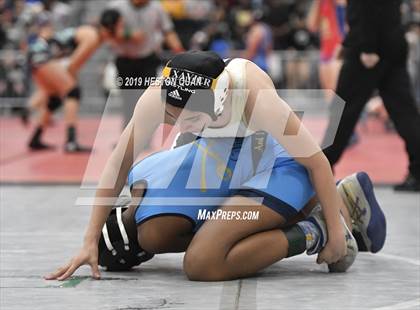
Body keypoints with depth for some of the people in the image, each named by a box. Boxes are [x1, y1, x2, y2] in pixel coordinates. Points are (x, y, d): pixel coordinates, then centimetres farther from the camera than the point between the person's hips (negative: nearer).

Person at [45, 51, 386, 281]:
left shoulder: (257, 98, -37)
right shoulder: (157, 97, -25)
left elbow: (316, 161, -25)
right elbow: (120, 162, -13)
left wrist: (335, 230, -17)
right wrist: (90, 241, -14)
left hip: (278, 164, -8)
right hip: (219, 156, 8)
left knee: (201, 263, -24)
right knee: (152, 234, -6)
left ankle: (314, 232, -7)